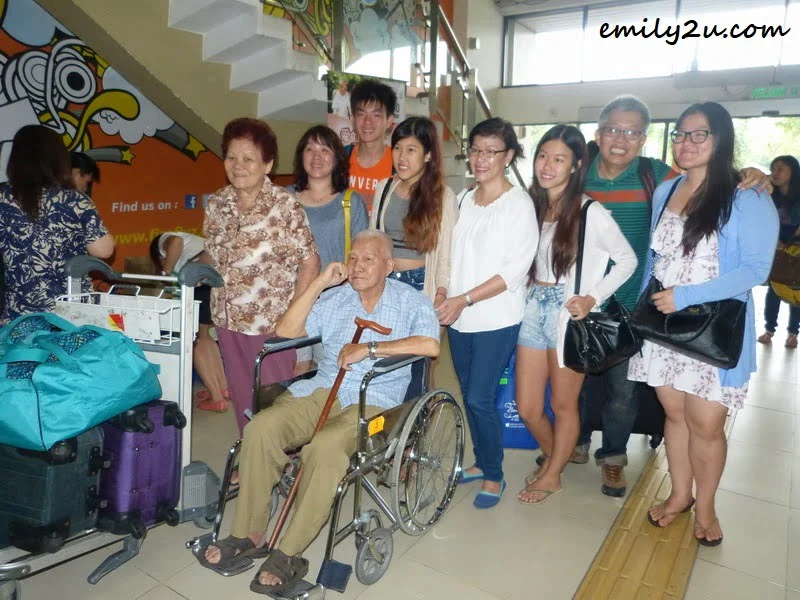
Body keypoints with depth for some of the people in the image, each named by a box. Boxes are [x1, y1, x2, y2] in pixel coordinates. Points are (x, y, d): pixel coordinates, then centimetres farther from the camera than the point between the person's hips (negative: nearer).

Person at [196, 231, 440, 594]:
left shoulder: (411, 302, 3)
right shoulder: (334, 297, 14)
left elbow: (430, 345, -17)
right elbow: (286, 330, 5)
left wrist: (369, 348, -19)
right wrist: (319, 283, 0)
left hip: (372, 401, -4)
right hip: (321, 389, 5)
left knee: (325, 446, -34)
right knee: (261, 428, -20)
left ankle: (289, 554, -19)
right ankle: (248, 534, -5)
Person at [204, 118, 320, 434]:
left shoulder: (284, 205, -12)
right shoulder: (217, 203, 3)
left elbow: (309, 262, -11)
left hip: (271, 322, -5)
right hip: (228, 319, 5)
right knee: (240, 396, 17)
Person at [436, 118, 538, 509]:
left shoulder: (519, 204, -8)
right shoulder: (463, 199, 9)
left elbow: (516, 270, -14)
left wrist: (465, 299, -18)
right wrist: (444, 296, 1)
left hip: (496, 320, -6)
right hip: (458, 317, 6)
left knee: (479, 399, -4)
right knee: (469, 395, 14)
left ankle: (494, 476, 17)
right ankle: (481, 462, 33)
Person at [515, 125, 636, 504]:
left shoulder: (590, 213, -11)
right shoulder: (531, 205, 5)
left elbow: (627, 260, -4)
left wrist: (592, 298, -13)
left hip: (569, 313, -5)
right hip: (534, 307, 5)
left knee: (563, 405, 11)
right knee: (527, 408, 11)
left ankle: (552, 476, 33)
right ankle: (554, 456, 40)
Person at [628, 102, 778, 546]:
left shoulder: (748, 199, -10)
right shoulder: (664, 192, 7)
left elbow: (755, 269, -15)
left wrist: (686, 296, -22)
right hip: (664, 326, 4)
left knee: (706, 424, 4)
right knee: (675, 414, 14)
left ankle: (705, 507, 28)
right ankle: (680, 494, 34)